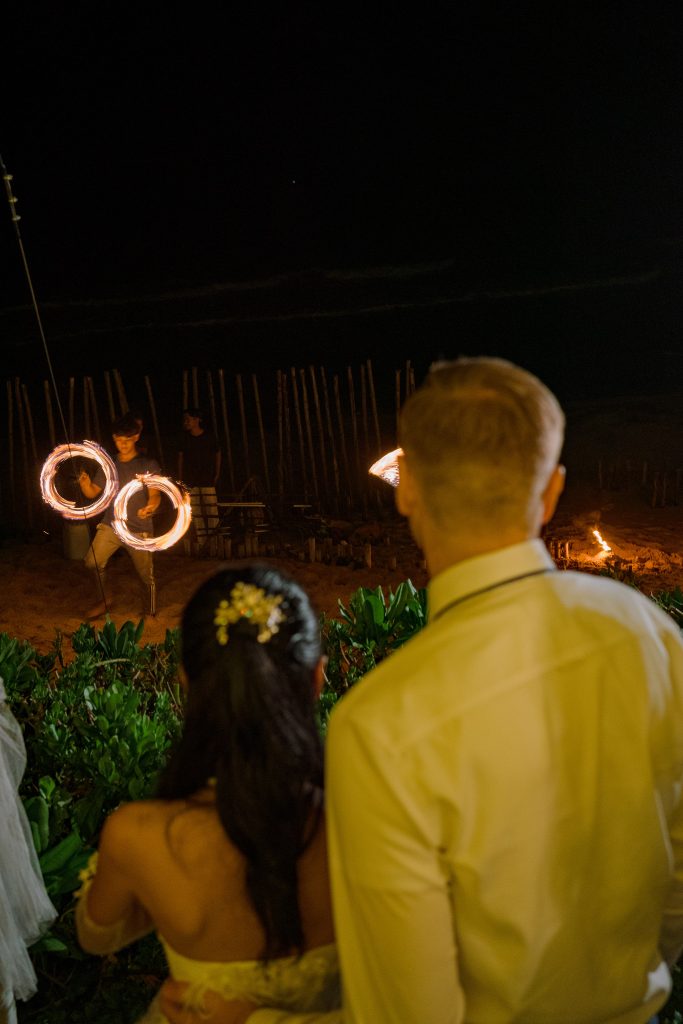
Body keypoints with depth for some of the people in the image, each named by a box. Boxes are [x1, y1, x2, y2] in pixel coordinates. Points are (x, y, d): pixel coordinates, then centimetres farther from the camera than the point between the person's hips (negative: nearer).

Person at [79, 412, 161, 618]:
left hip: (139, 529, -3)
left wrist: (151, 506, -32)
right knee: (93, 562, -14)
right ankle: (105, 600, 9)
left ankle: (152, 615, 20)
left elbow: (155, 494, -9)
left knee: (146, 575, 0)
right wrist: (85, 482, -12)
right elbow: (92, 493, 11)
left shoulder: (148, 465, 1)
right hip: (110, 525, 3)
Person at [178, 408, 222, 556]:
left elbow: (218, 454, 12)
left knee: (211, 510, -7)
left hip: (208, 479, -1)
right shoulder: (185, 439, 4)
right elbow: (180, 457, 13)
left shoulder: (209, 437, 0)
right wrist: (180, 478, 8)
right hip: (190, 481, 1)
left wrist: (217, 474, 7)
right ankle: (200, 542, 3)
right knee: (195, 513, -2)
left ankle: (213, 542, 0)